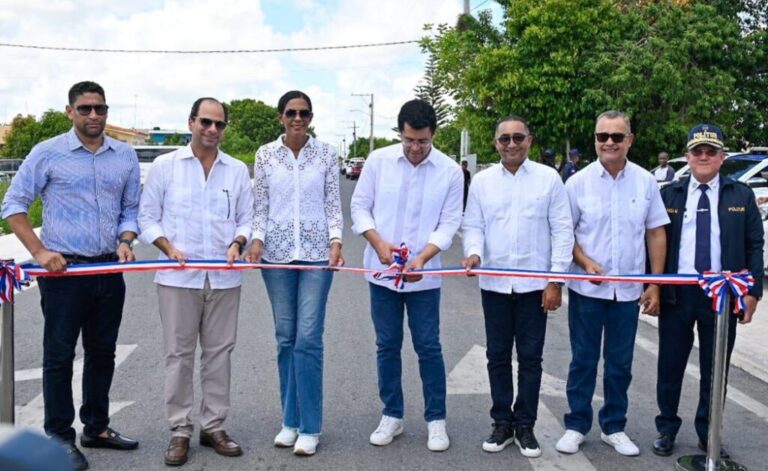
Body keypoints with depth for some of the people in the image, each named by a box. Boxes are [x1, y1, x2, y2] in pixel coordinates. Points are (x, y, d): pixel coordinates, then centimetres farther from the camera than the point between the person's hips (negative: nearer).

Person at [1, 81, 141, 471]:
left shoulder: (125, 156, 7)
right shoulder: (47, 153, -4)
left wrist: (125, 241, -6)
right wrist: (39, 252, -12)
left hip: (109, 270, 4)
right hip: (62, 269, -4)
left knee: (103, 353, 13)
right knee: (59, 355, 2)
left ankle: (97, 428, 28)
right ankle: (60, 438, 13)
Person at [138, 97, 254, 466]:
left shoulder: (238, 170, 8)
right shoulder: (164, 166, 3)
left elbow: (247, 218, 10)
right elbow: (147, 218, 4)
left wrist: (237, 243, -10)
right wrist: (168, 246, -12)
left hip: (224, 278, 2)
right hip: (178, 277, -2)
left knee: (219, 352, 8)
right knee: (179, 353, 3)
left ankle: (214, 426, 20)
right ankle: (179, 431, 13)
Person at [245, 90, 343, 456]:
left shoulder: (326, 153, 3)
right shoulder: (265, 154, 5)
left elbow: (333, 203, 3)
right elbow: (261, 206, 6)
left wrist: (336, 240, -11)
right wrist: (257, 239, -9)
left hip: (316, 251, -2)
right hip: (277, 252, 2)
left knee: (308, 339, -6)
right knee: (285, 337, 8)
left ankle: (309, 427, 5)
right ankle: (290, 420, 19)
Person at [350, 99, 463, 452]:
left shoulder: (450, 171, -5)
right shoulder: (378, 160, -2)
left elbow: (449, 223, -5)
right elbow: (359, 206, 1)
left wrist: (422, 258, -20)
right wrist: (378, 242, -15)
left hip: (424, 275, -1)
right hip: (382, 272, 1)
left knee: (428, 347, 4)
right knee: (387, 346, 10)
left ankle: (436, 420, 18)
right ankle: (391, 416, 24)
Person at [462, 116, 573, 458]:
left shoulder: (548, 178, -1)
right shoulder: (482, 181, 5)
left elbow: (562, 230, -1)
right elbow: (472, 225, 7)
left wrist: (556, 280, -6)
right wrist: (474, 252, -15)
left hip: (535, 284, -2)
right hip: (494, 284, 2)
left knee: (530, 357, 6)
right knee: (497, 356, 10)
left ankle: (525, 425, 19)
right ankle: (502, 423, 23)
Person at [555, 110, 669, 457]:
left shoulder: (645, 181, 1)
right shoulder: (579, 182, -4)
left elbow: (656, 234, 5)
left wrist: (654, 284, 1)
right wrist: (585, 262, -15)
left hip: (628, 290, 2)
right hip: (587, 288, -1)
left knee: (620, 363, 11)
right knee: (583, 360, 8)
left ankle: (613, 427, 26)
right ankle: (576, 426, 21)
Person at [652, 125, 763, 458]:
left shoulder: (741, 195, 4)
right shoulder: (668, 194, 4)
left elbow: (754, 246, 4)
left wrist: (753, 291, -3)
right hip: (676, 293, 0)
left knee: (715, 368, 10)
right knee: (670, 365, 9)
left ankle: (708, 433, 25)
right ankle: (666, 429, 24)